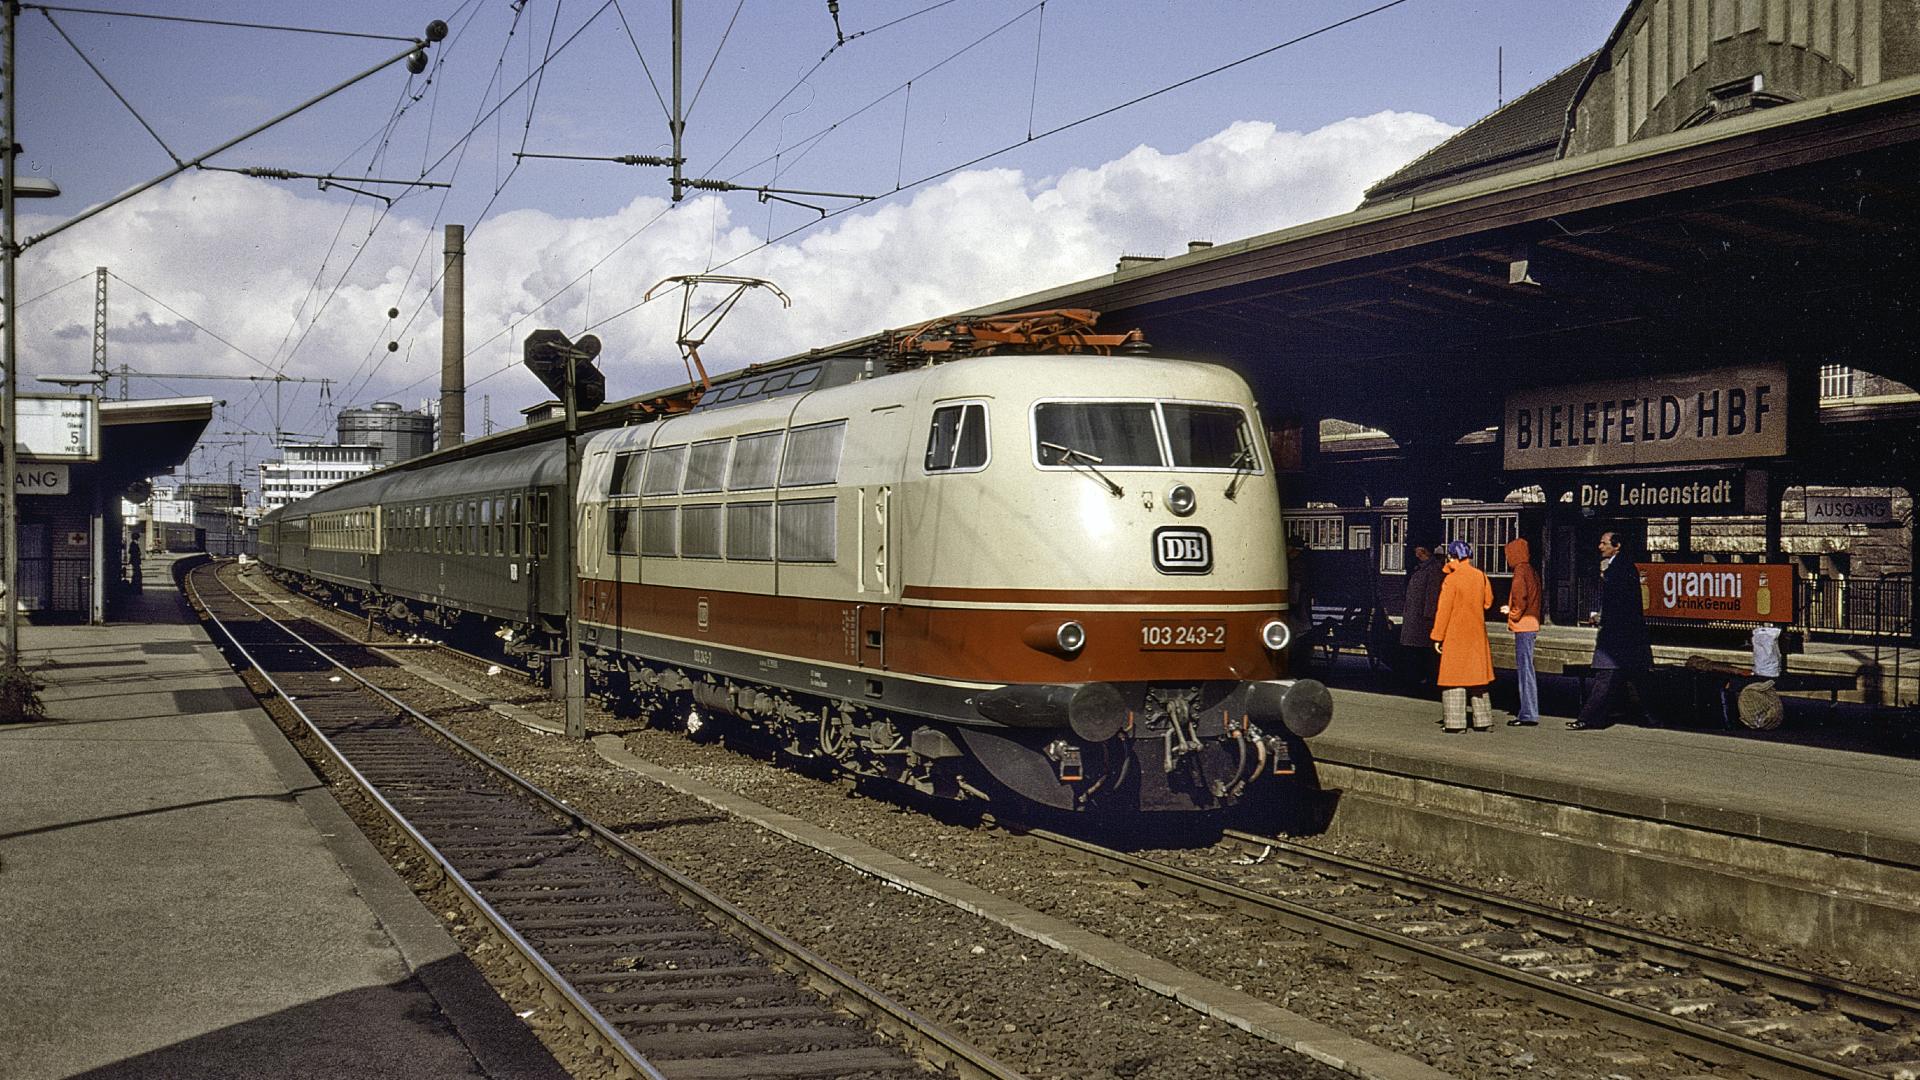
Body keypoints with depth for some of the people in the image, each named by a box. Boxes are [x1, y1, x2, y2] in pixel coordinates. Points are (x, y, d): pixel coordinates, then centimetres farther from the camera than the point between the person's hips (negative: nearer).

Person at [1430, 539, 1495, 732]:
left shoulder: (1451, 580, -14)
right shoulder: (1481, 577, 2)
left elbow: (1444, 610, -13)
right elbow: (1487, 602, 12)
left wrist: (1437, 637, -8)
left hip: (1455, 635, -5)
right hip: (1477, 634, 6)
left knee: (1454, 676, 0)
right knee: (1477, 674, 14)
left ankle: (1455, 722, -2)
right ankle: (1483, 720, 17)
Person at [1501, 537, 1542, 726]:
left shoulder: (1521, 570, -13)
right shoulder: (1531, 571, 16)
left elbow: (1520, 595, -24)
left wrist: (1515, 614, -10)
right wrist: (1511, 609, 23)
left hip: (1523, 626, -10)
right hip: (1531, 625, 10)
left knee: (1525, 669, -8)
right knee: (1525, 669, 15)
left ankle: (1528, 715, -8)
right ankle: (1528, 711, 19)